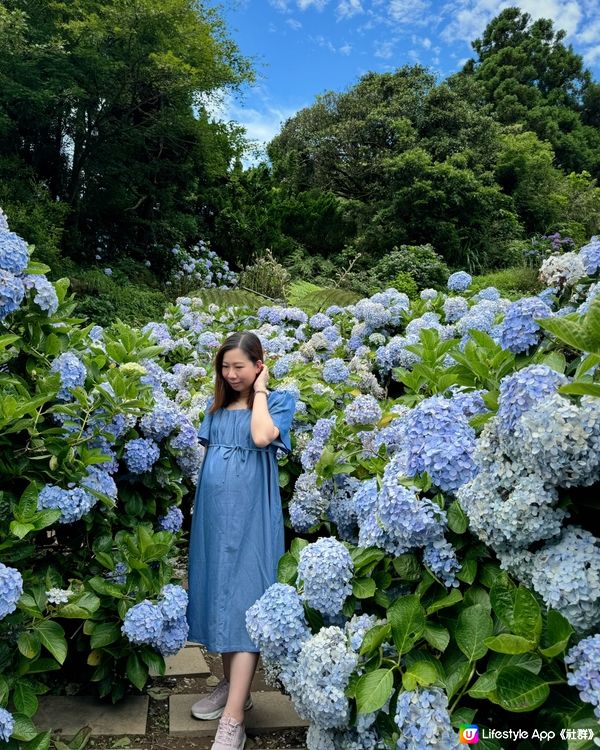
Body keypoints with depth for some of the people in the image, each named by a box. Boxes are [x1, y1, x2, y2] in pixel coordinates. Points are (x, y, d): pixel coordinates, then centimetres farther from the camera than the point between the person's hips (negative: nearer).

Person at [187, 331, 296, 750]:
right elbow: (208, 455, 17)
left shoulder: (278, 401, -2)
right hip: (214, 513, 6)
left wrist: (260, 391, -10)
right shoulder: (218, 406, 13)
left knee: (244, 602, -6)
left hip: (251, 514, -6)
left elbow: (261, 437, -20)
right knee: (220, 598, 13)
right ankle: (232, 686, 30)